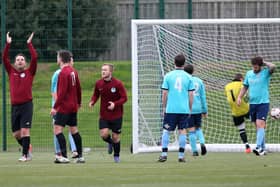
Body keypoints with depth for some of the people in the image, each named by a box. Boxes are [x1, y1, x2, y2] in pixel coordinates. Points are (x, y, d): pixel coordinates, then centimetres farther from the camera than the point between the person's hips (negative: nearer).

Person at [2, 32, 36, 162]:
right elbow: (4, 58, 5)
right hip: (15, 106, 4)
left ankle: (25, 155, -5)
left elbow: (34, 58, -6)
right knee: (16, 133, 6)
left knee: (25, 130, -10)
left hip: (27, 105, -4)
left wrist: (29, 44, -3)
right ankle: (27, 148, 28)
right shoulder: (11, 72, 11)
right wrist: (8, 44, 0)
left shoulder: (29, 72, 4)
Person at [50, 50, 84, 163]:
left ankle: (64, 156, -16)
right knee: (74, 130, 13)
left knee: (58, 129, -9)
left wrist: (55, 107, -19)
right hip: (73, 107, 9)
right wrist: (78, 103, 31)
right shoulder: (73, 71, 10)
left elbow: (62, 92, -20)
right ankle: (80, 156, 14)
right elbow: (78, 89, 18)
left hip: (64, 107, -9)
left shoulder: (63, 73, -15)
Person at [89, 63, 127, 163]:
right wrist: (92, 102, -10)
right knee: (104, 134, -14)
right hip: (104, 115, 2)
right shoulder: (98, 83, -2)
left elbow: (124, 98, -10)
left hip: (116, 115, -2)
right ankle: (110, 142, 23)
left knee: (115, 137, 3)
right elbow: (96, 95, 12)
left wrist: (115, 104, -26)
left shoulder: (118, 84, -12)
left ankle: (116, 156, 26)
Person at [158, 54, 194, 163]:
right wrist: (190, 109, 12)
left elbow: (164, 93, 0)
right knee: (182, 131, 5)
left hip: (170, 109, -1)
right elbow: (191, 95, 2)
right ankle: (181, 156, 2)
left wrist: (164, 108, 9)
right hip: (184, 109, 1)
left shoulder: (168, 76, 0)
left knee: (166, 131, 5)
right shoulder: (188, 77, 2)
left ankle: (164, 154, -3)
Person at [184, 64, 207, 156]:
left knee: (191, 130, 3)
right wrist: (204, 110, 14)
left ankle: (194, 151, 2)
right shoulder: (199, 81, 6)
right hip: (198, 109, 3)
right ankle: (202, 143, -8)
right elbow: (203, 97, 8)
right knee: (198, 128, 17)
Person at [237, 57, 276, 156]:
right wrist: (239, 97, 6)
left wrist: (264, 62, -9)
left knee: (260, 124, -17)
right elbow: (245, 87, 18)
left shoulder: (265, 72, -5)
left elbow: (273, 67, -25)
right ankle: (263, 148, 14)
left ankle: (258, 147, -25)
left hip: (263, 103, -5)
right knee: (258, 126, 8)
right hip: (252, 103, 5)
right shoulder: (249, 73, 10)